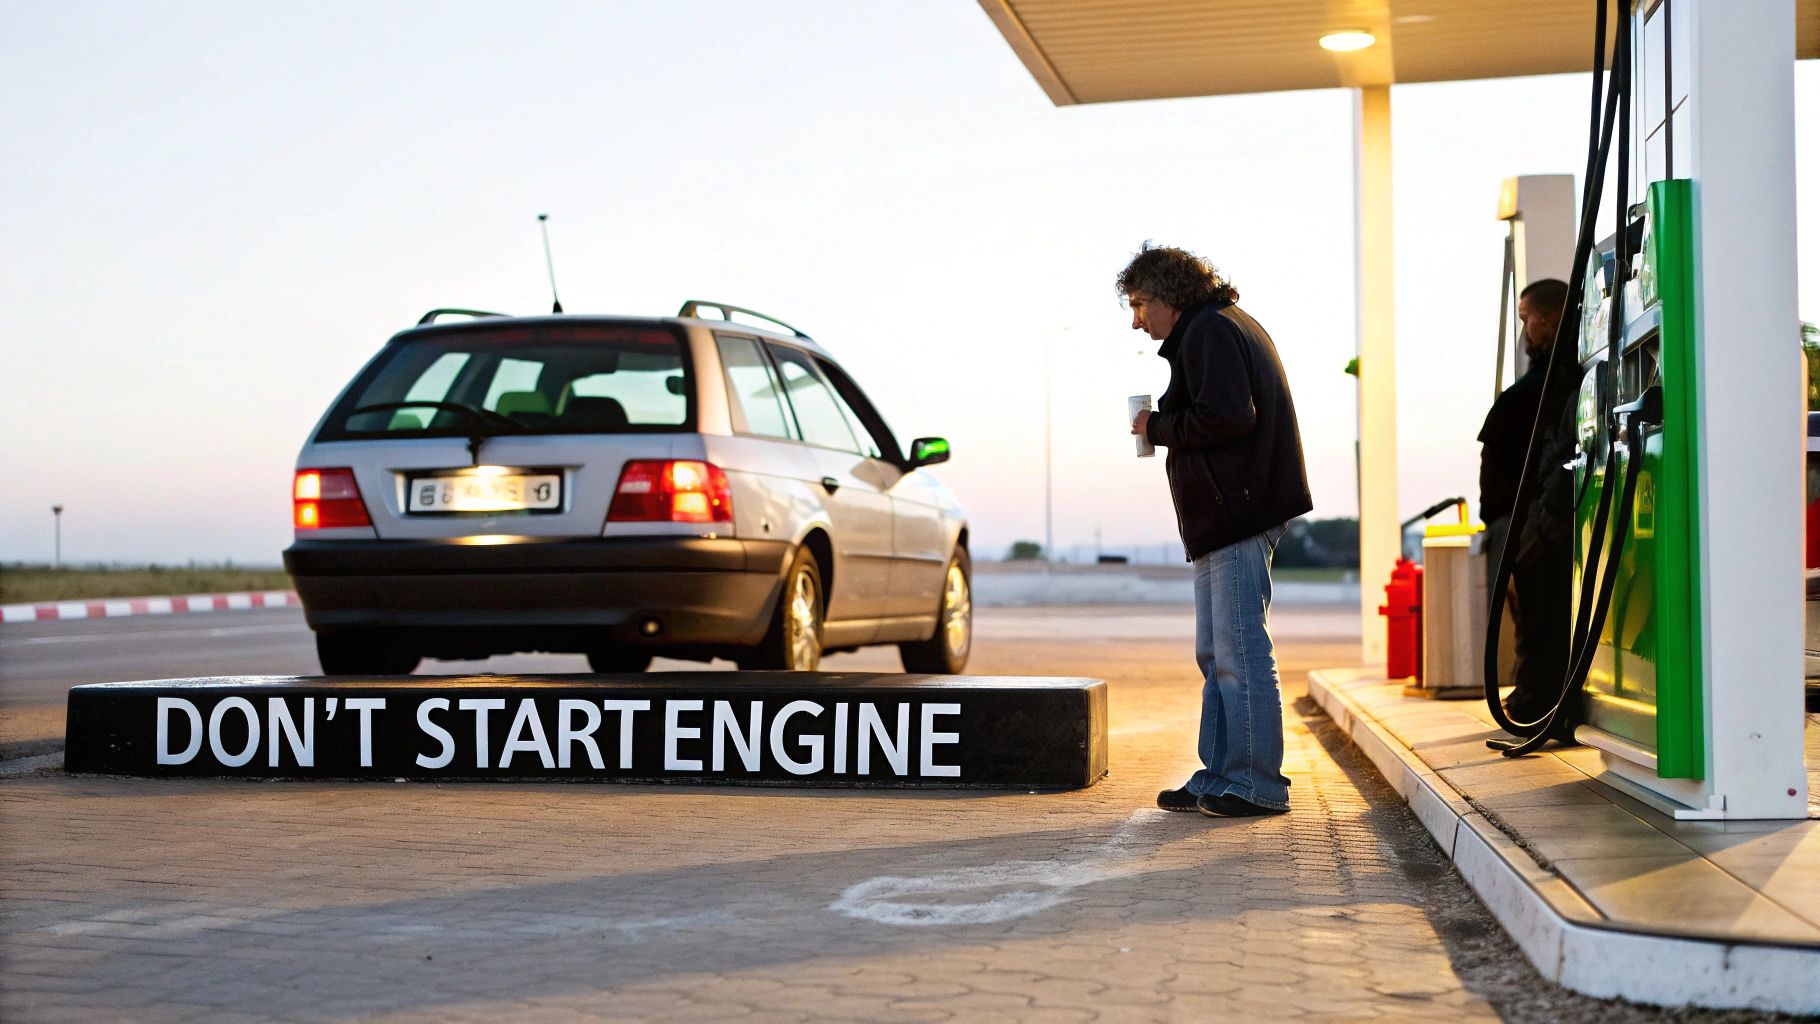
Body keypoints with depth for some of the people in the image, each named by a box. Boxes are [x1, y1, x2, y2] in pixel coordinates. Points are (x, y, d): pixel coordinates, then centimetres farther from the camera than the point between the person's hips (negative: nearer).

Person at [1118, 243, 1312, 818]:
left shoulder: (1208, 331, -10)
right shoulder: (1228, 325, 23)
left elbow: (1227, 416, -23)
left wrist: (1157, 426, -10)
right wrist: (1165, 427, 11)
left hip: (1238, 515, -11)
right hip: (1226, 518, 11)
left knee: (1240, 653, -8)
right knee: (1216, 655, 13)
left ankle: (1257, 784, -3)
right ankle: (1219, 777, 18)